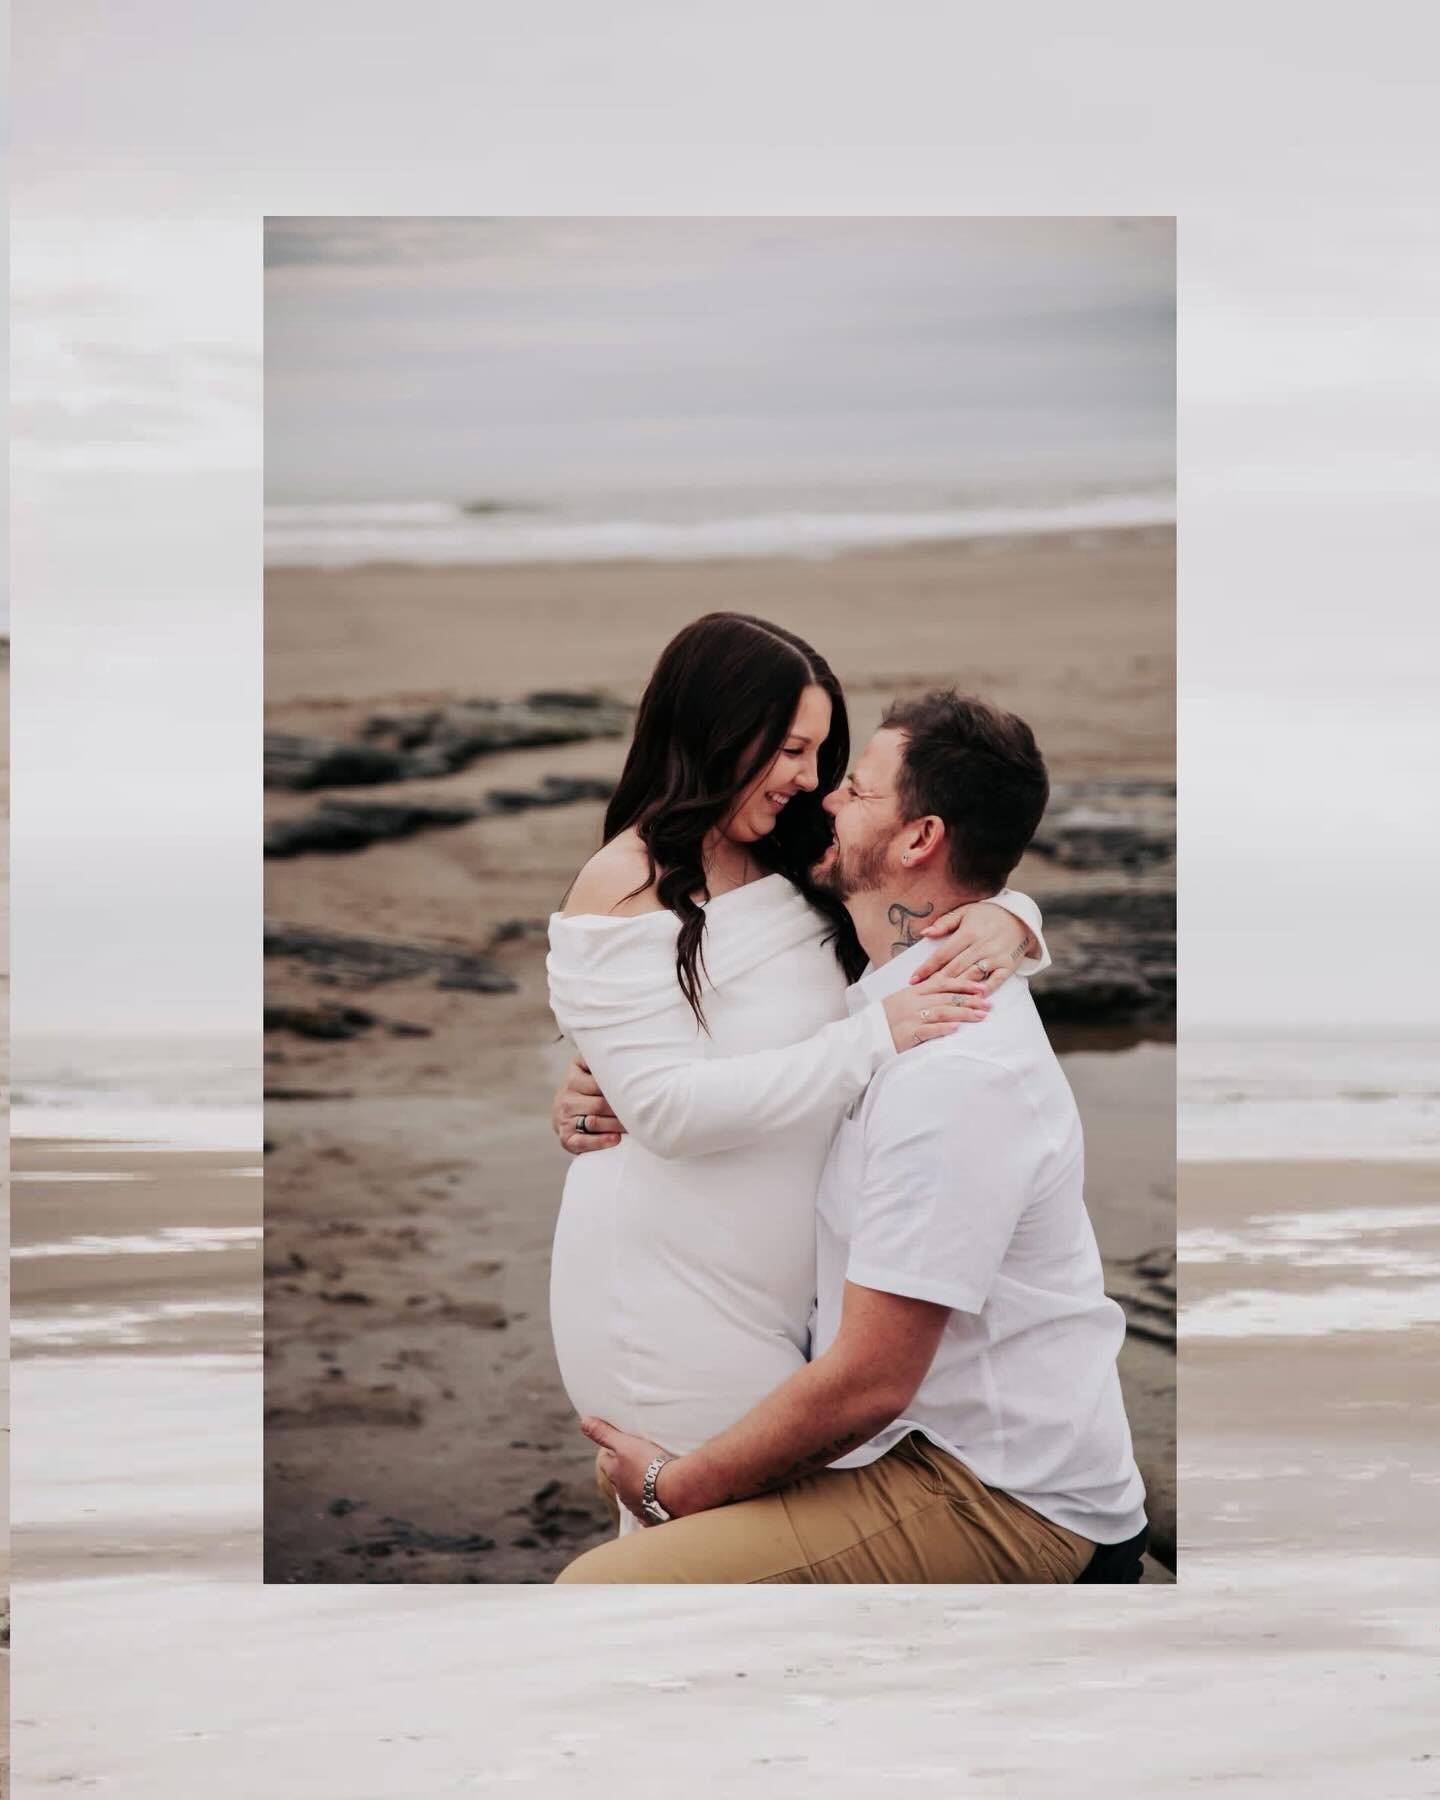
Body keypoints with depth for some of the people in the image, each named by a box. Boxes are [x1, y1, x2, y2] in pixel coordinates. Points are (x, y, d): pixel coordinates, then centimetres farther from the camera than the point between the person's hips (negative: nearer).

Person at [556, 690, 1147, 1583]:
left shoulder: (948, 1071, -23)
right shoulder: (895, 999, 10)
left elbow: (867, 1382, -23)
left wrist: (672, 1487, -10)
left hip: (998, 1504, -11)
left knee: (599, 1589, -23)